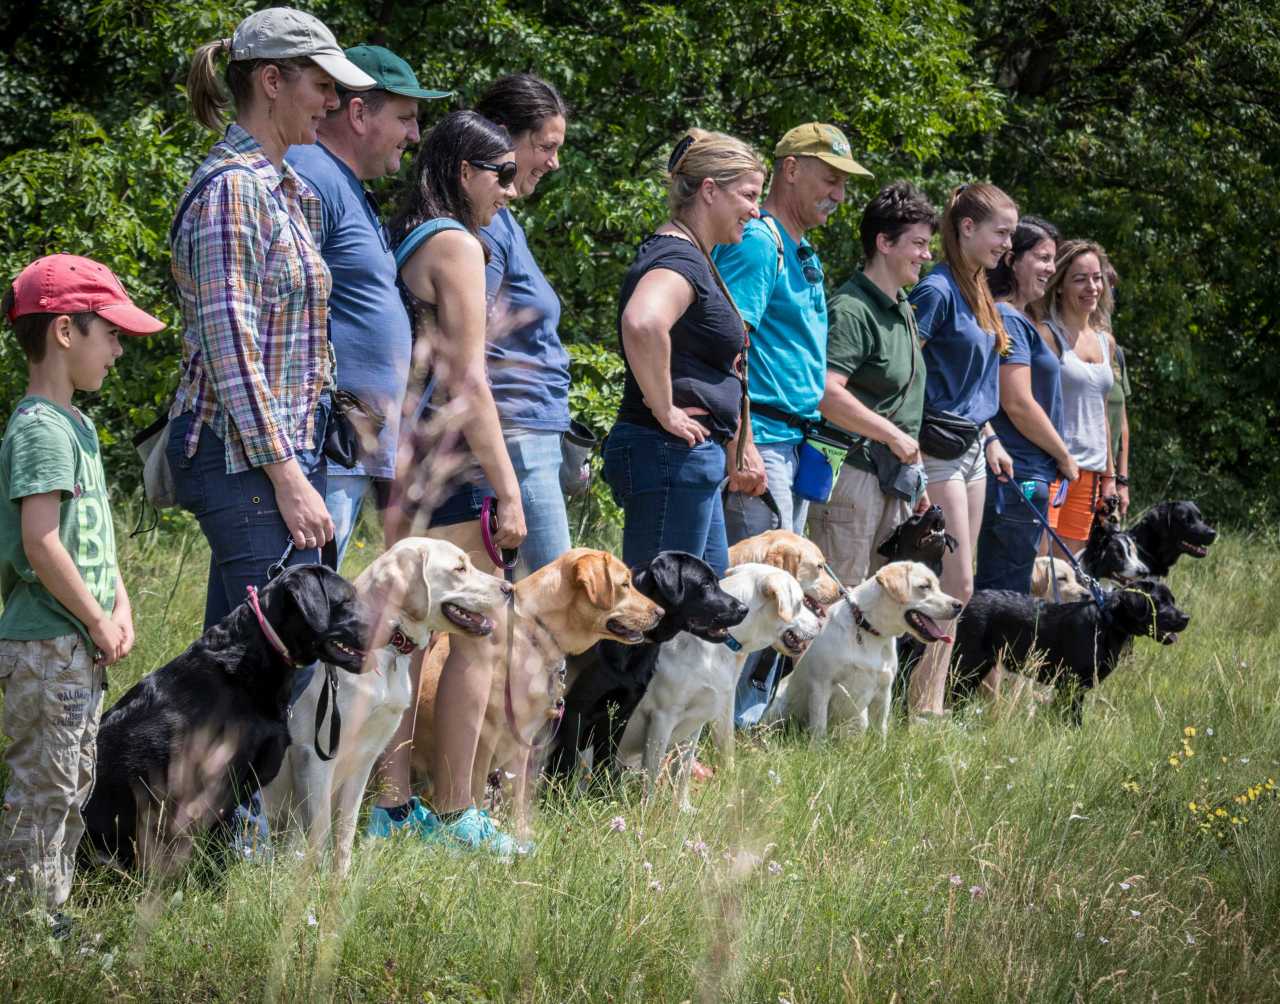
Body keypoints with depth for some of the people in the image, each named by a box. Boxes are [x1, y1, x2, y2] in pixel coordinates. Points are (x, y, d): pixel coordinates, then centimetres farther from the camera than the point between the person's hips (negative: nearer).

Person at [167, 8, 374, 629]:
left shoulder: (277, 186, 18)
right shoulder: (233, 186, -13)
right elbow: (230, 342, -19)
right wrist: (287, 475, -20)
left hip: (284, 449, 10)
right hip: (248, 457, -10)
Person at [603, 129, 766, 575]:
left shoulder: (688, 255, 17)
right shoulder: (679, 259, -15)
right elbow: (642, 323, -38)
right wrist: (664, 411, -26)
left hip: (690, 455, 11)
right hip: (670, 453, -11)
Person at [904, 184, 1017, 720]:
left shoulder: (976, 294, 14)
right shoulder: (937, 290, -14)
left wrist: (991, 441, 21)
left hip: (971, 450, 9)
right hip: (938, 449, -9)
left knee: (956, 586, 7)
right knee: (956, 585, -10)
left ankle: (929, 701, 9)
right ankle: (923, 708, -6)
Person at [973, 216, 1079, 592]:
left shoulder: (1014, 320, 17)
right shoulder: (1008, 320, -13)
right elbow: (1018, 404, -19)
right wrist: (1065, 457, -7)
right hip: (1019, 477, -10)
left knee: (990, 590, 11)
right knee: (1008, 593, -8)